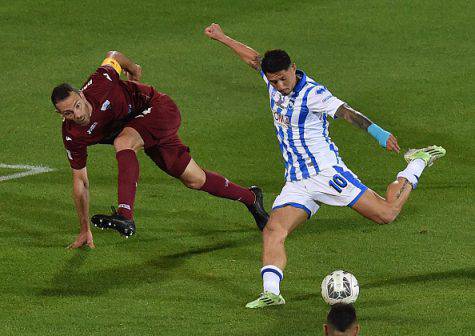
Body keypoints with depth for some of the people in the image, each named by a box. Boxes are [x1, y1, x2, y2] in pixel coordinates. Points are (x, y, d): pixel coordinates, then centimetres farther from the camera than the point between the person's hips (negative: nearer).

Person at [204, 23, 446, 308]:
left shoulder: (312, 94, -16)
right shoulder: (275, 79, 6)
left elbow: (345, 111, -29)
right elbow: (254, 58, 25)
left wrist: (376, 131, -44)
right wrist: (222, 38, 35)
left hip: (325, 171, -6)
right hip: (296, 184, 6)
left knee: (387, 213, -7)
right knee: (272, 232, -17)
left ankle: (418, 164, 17)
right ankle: (271, 292, -28)